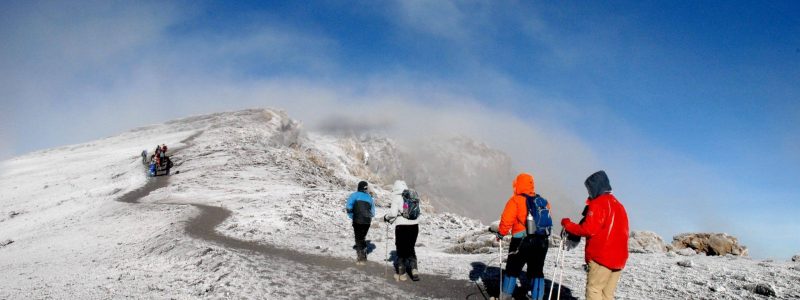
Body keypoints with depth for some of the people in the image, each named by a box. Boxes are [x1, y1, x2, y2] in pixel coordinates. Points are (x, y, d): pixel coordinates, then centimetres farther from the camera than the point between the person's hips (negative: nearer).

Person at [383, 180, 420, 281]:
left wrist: (386, 217, 7)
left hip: (402, 225, -4)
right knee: (411, 248, 19)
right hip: (414, 224, 4)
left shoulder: (396, 197, -7)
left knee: (401, 249, 10)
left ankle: (402, 273, 16)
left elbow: (393, 213, -14)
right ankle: (414, 269, 5)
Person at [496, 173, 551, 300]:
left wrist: (500, 234, 4)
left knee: (512, 270, 10)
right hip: (542, 242, 4)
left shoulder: (515, 200, -8)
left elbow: (506, 221, -11)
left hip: (522, 241, -4)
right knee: (537, 271, 12)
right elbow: (548, 221, 14)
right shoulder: (543, 201, 10)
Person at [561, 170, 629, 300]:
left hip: (601, 257, -8)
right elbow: (622, 232, 19)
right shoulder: (618, 204, 19)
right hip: (618, 258, 8)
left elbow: (588, 230, -16)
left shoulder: (597, 203, -8)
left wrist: (567, 224, -3)